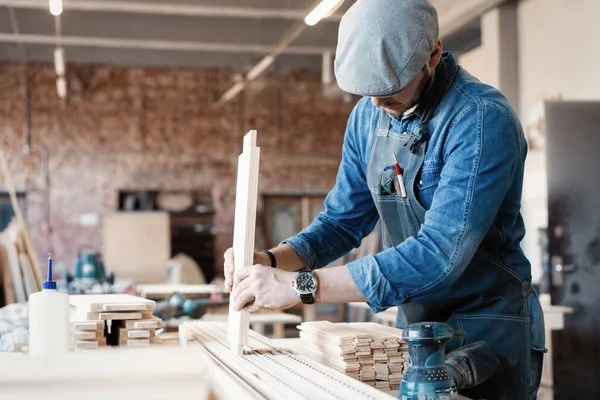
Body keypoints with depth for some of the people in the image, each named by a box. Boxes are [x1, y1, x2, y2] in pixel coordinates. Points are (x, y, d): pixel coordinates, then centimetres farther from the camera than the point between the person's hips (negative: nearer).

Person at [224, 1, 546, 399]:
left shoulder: (482, 118, -24)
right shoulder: (368, 115, -1)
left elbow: (439, 254, -32)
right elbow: (344, 220, 6)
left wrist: (301, 285, -34)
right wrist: (273, 261, -14)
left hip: (489, 328, -6)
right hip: (414, 322, 6)